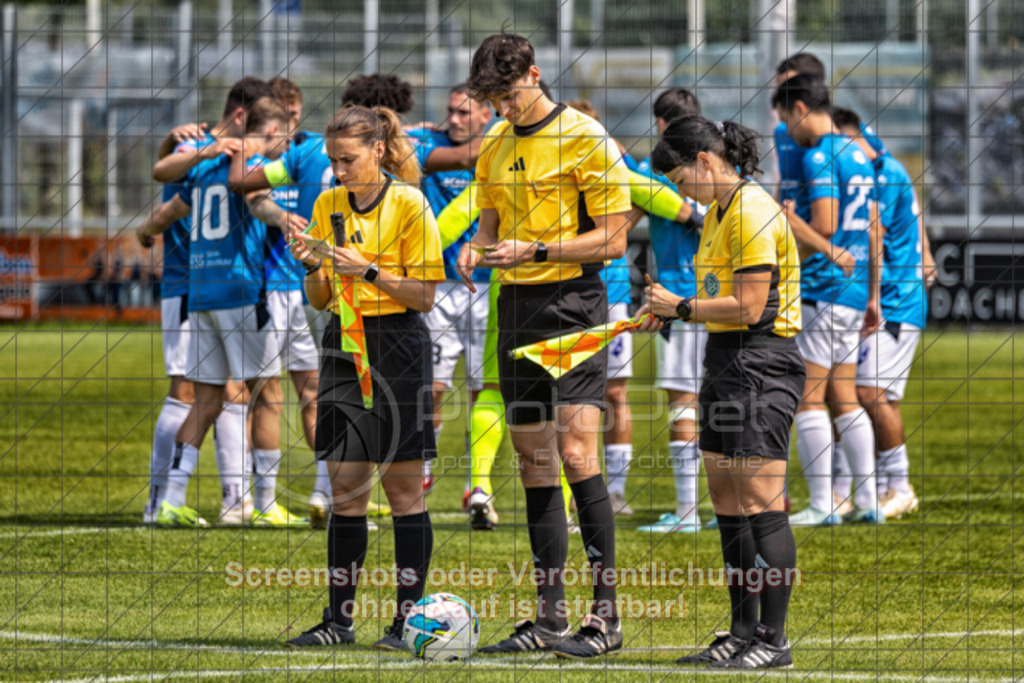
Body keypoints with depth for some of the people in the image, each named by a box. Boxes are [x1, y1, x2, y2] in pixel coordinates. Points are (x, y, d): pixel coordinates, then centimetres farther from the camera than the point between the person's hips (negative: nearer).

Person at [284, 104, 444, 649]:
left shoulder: (409, 205, -6)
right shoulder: (328, 206, 9)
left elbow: (424, 295, -8)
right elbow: (320, 299, 13)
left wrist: (370, 272, -18)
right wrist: (313, 267, -7)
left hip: (398, 348, -5)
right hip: (344, 347, 5)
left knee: (402, 486, -1)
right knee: (344, 486, 4)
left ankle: (409, 616, 4)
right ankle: (339, 619, 7)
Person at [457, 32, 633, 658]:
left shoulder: (584, 138, -8)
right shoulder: (495, 147, 14)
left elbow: (612, 239, -10)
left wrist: (536, 251, -18)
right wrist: (477, 250, 1)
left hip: (572, 301, -7)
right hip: (517, 304, 7)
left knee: (576, 453, -15)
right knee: (534, 461, 6)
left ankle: (607, 614, -12)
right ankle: (551, 617, 10)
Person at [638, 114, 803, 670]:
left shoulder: (752, 212, -15)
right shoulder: (718, 212, 17)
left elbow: (748, 307, -19)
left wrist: (682, 307, -9)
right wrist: (668, 314, 7)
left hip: (760, 367, -10)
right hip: (725, 363, 10)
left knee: (759, 503, -10)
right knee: (727, 505, 10)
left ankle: (773, 640, -9)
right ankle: (743, 633, 15)